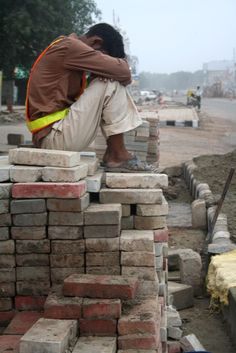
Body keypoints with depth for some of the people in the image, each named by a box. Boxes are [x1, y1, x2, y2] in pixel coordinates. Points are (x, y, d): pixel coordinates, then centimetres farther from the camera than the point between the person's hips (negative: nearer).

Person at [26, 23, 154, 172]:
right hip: (53, 136, -10)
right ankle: (118, 155, -7)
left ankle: (112, 153, 5)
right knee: (111, 84, -11)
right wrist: (121, 62, 6)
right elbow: (122, 72, -16)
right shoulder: (69, 46, -12)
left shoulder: (65, 49, 19)